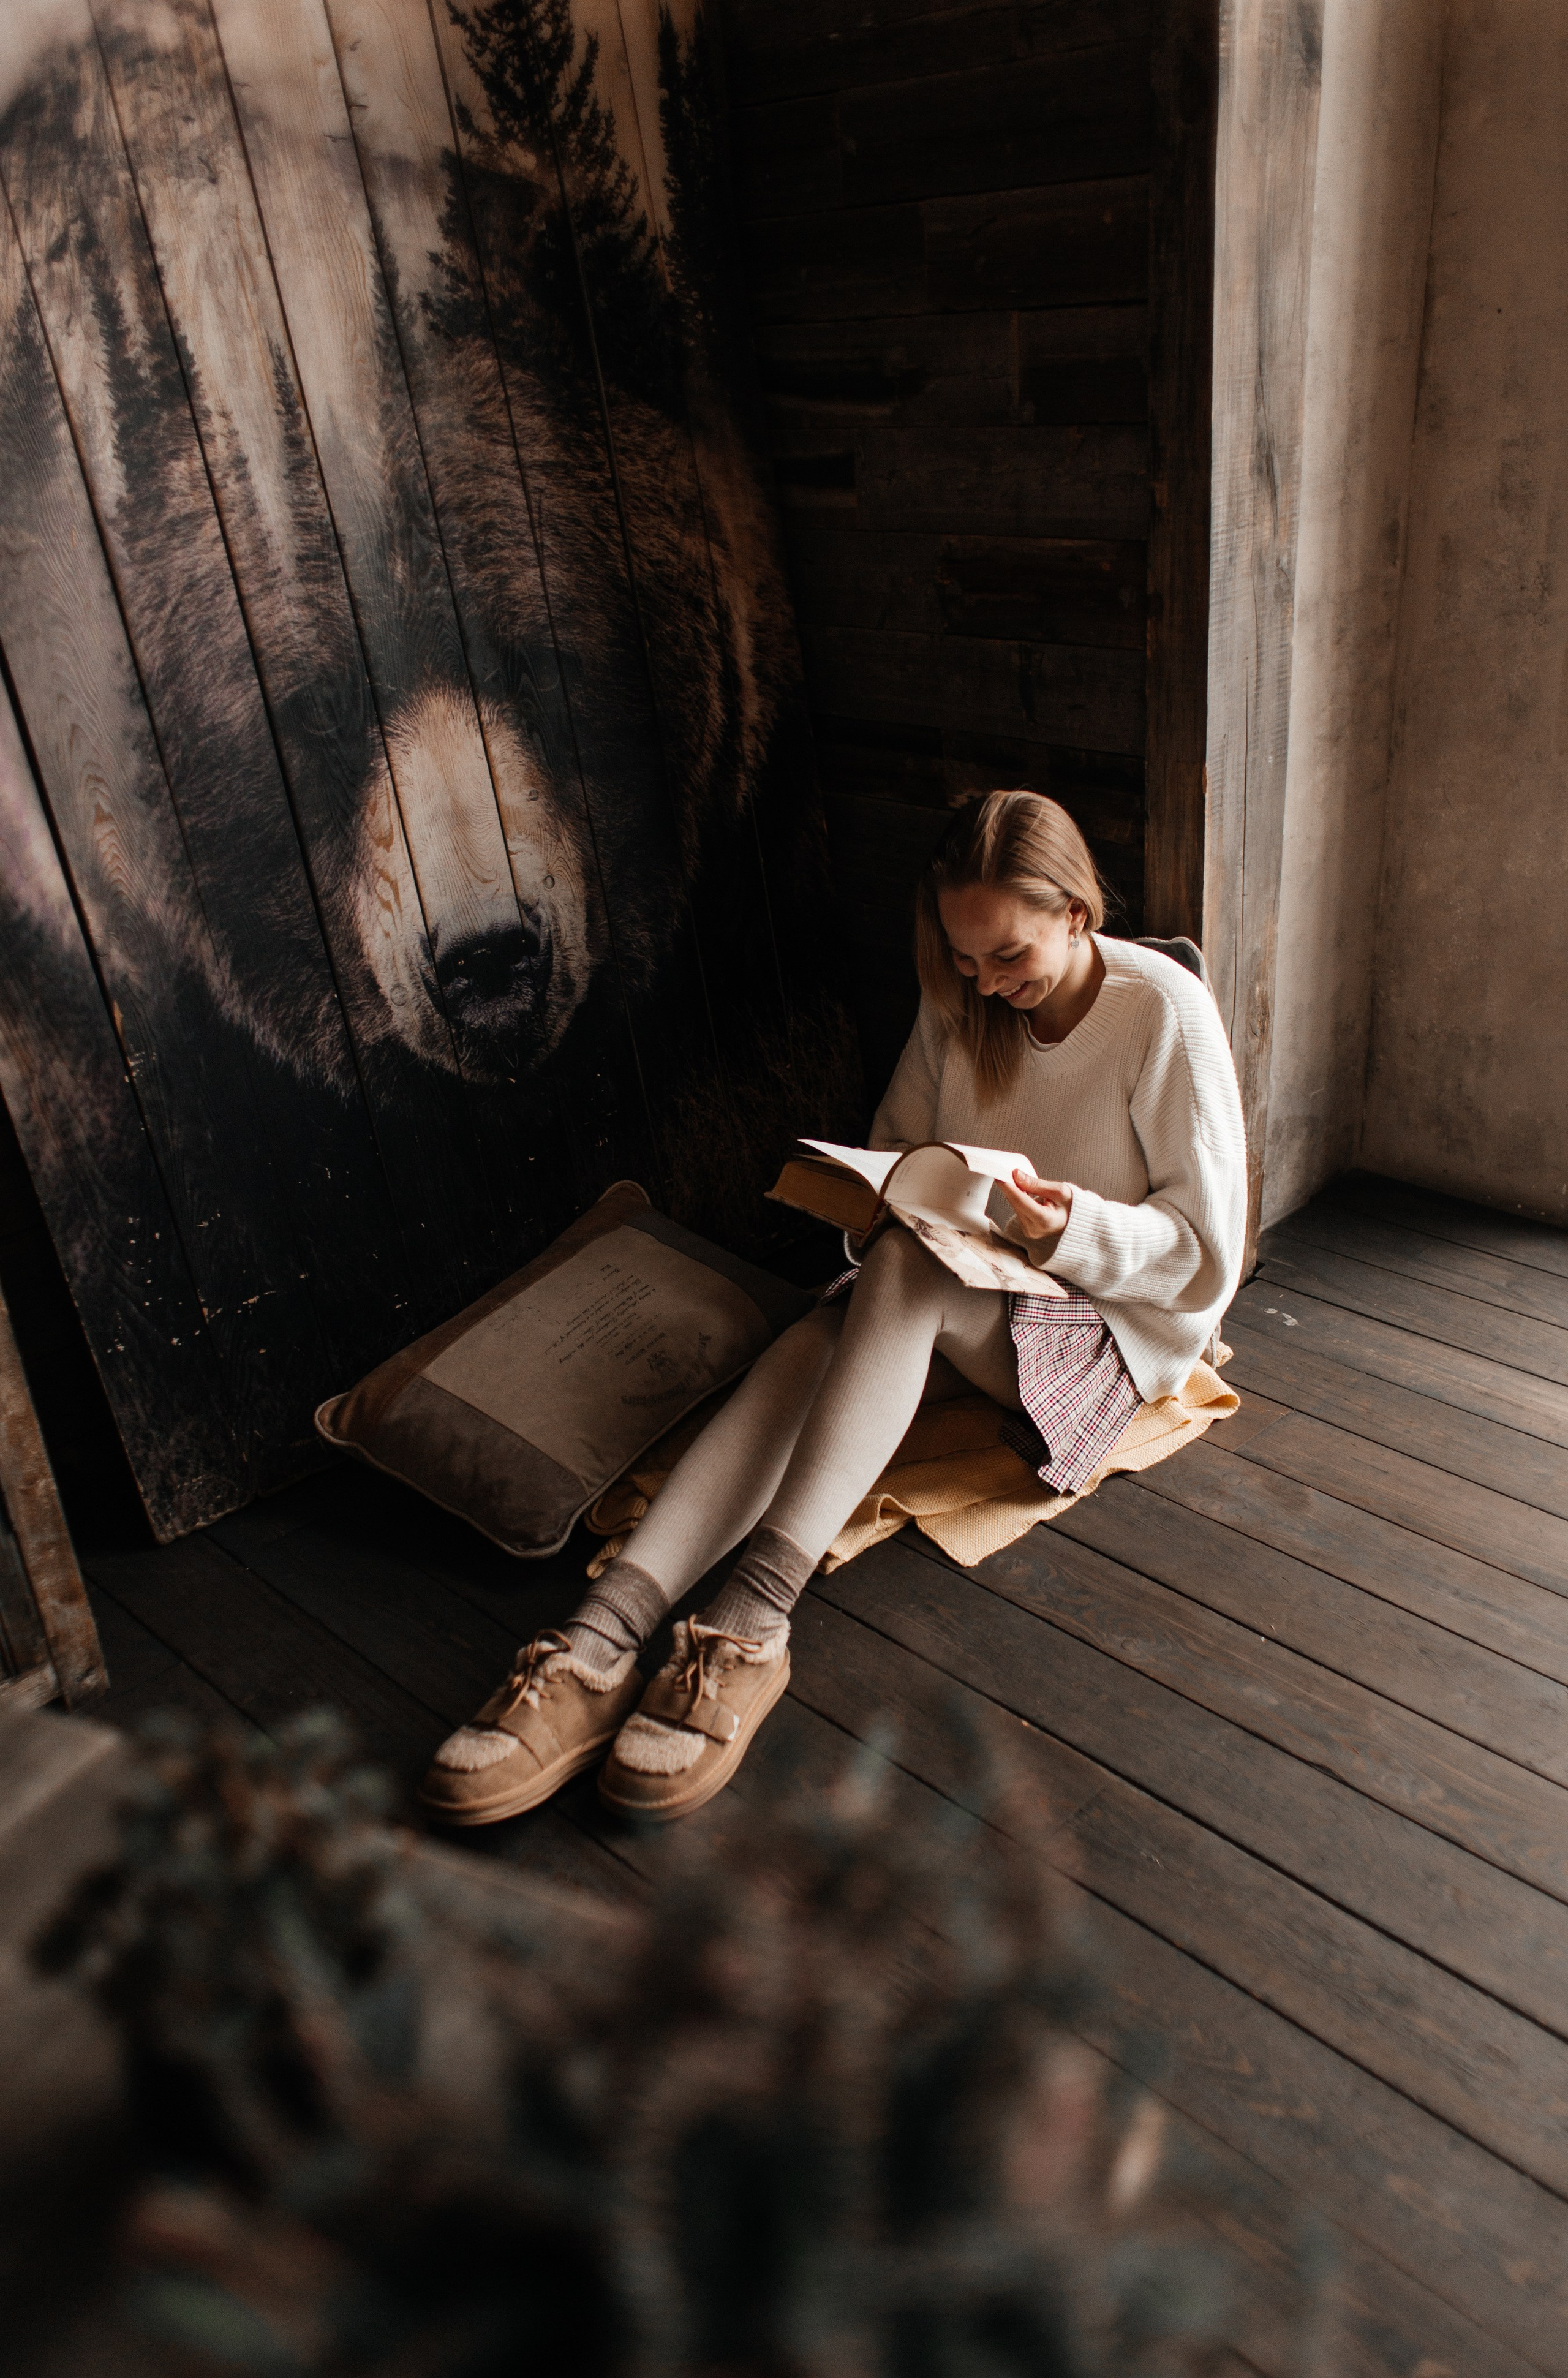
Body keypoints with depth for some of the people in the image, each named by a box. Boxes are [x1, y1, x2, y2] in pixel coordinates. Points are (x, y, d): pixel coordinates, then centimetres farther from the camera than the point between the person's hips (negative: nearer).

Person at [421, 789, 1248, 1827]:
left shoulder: (1168, 1012, -15)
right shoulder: (958, 1005, 0)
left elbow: (1206, 1249, -13)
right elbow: (897, 1152, 13)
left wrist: (1072, 1230, -30)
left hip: (1123, 1319, -5)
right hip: (957, 1297, 5)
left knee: (906, 1267, -36)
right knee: (803, 1357, -27)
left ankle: (752, 1621, -42)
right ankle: (599, 1645, -41)